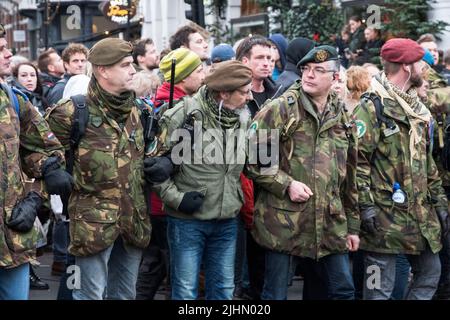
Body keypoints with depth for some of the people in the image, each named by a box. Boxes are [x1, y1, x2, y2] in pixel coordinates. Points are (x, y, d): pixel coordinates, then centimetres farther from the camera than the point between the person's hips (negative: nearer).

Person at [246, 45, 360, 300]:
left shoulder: (342, 118, 12)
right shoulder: (280, 109, -4)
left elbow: (350, 176, 17)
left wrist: (353, 225, 17)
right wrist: (286, 185, -15)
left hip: (330, 223, 5)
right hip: (283, 220, -5)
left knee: (343, 290, 9)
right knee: (276, 294, 2)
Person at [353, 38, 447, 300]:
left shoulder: (417, 108, 16)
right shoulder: (372, 108, -11)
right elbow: (357, 160, -15)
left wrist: (439, 200, 17)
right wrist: (365, 204, -20)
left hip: (421, 214, 8)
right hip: (385, 215, -8)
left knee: (430, 272, 15)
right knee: (381, 287, -3)